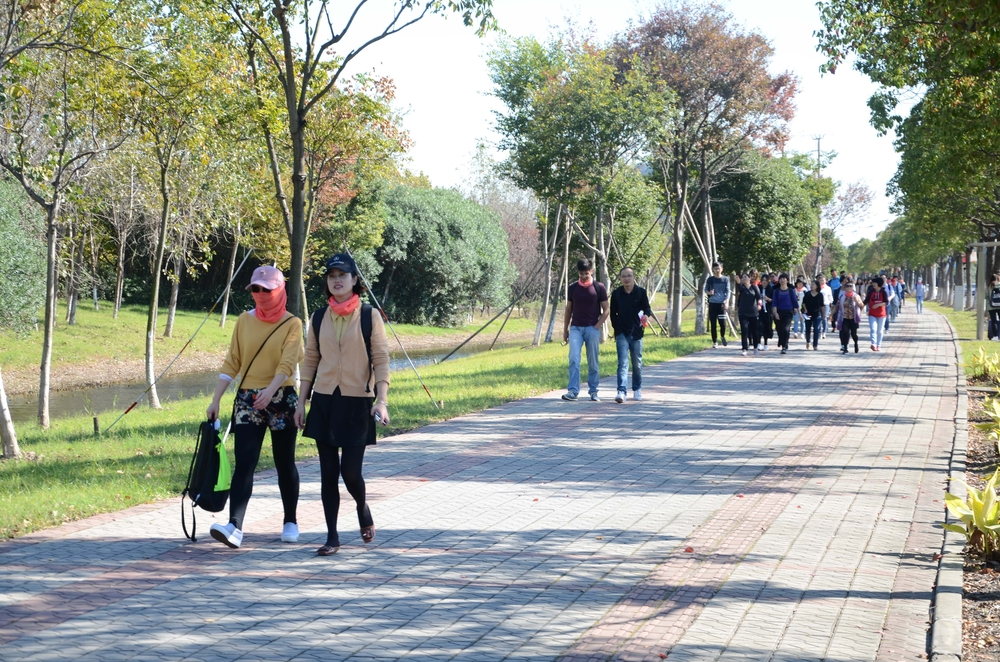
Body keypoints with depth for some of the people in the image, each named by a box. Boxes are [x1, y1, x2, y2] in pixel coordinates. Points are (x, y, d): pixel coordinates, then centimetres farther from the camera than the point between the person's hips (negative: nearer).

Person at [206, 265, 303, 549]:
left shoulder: (291, 324, -3)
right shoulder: (244, 321, 6)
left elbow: (288, 363, -15)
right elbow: (232, 363, 8)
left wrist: (270, 390, -31)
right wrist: (216, 399, 2)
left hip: (282, 399, -2)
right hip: (247, 399, 2)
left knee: (285, 463, 8)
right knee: (244, 463, -9)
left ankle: (290, 522, 24)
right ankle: (234, 527, -19)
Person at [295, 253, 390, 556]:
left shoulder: (369, 315, -3)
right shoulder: (319, 317, 7)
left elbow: (381, 360, -4)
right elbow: (310, 360, 12)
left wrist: (381, 400, -14)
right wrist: (301, 401, 9)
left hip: (357, 401, -3)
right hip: (324, 400, 3)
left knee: (350, 471, -6)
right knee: (328, 472, 3)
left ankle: (363, 509, 26)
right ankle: (332, 537, 11)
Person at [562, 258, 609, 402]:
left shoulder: (599, 287, 0)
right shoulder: (573, 288, 8)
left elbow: (606, 310, 2)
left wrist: (597, 326, -8)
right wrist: (565, 329, 12)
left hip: (592, 329, -2)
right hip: (575, 328, 2)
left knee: (593, 362, 3)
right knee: (574, 359, -12)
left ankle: (593, 391, 12)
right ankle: (573, 391, -15)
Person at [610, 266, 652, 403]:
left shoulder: (641, 292, 0)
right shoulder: (616, 294, 2)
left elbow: (647, 308, 2)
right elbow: (613, 313, 9)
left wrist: (646, 315, -20)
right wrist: (616, 328, 2)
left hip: (636, 333, 1)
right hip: (622, 333, -1)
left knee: (637, 363, 12)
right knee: (622, 363, -11)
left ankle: (637, 390, 27)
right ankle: (622, 391, -18)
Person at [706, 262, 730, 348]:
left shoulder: (725, 279, 3)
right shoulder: (710, 279, 4)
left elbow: (727, 291, 0)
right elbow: (705, 289, 10)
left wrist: (726, 302, -12)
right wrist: (709, 292, -14)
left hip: (722, 304, -1)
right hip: (712, 304, 1)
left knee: (723, 323, -7)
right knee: (713, 324, 1)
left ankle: (723, 336, 23)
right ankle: (714, 342, 11)